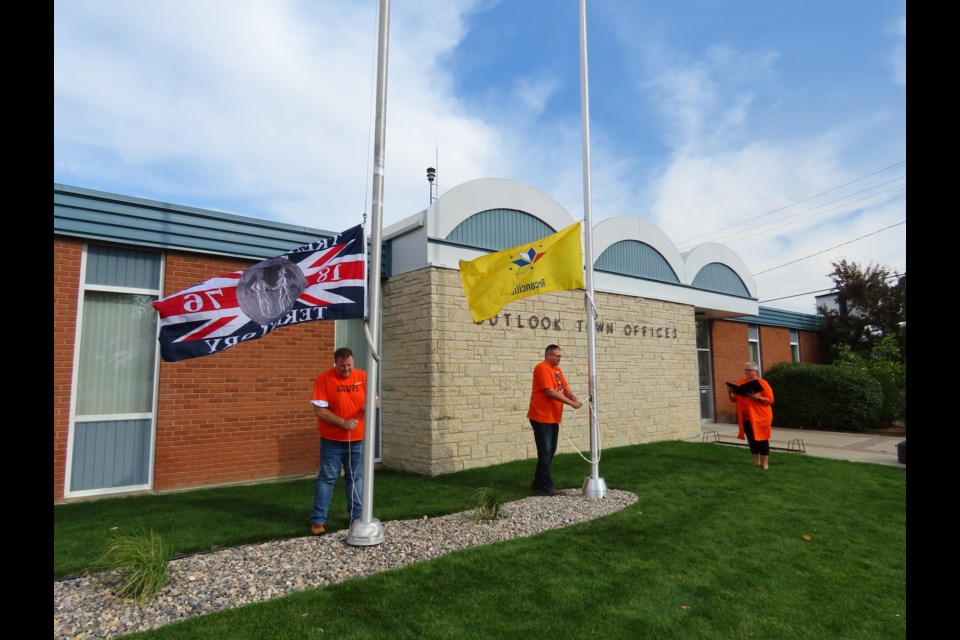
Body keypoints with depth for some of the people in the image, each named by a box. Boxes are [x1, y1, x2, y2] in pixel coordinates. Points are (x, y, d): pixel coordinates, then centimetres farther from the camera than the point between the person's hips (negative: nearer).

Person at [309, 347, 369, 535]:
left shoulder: (363, 376, -1)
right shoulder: (324, 379, -11)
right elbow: (319, 410, -14)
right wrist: (343, 423, -19)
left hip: (357, 439, 3)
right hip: (332, 440, -3)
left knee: (356, 478, 12)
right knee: (327, 478, 4)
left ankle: (357, 517, 24)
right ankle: (318, 520, 13)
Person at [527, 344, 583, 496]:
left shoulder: (557, 369, 15)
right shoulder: (542, 368, -14)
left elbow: (565, 387, 10)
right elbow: (550, 392, -22)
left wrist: (573, 397, -12)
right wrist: (571, 403, -21)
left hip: (553, 417, 9)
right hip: (541, 417, -9)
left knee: (550, 452, 14)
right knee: (545, 452, -4)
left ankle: (538, 482, 24)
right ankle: (546, 487, 2)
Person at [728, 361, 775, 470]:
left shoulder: (762, 383, -6)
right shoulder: (740, 383, 8)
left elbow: (770, 400, -9)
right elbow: (734, 399, 12)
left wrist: (757, 398, -23)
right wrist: (731, 393, -8)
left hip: (760, 417, -5)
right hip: (746, 418, 5)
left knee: (761, 439, 0)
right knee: (752, 440, 10)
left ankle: (764, 463, 8)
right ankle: (756, 462, 19)